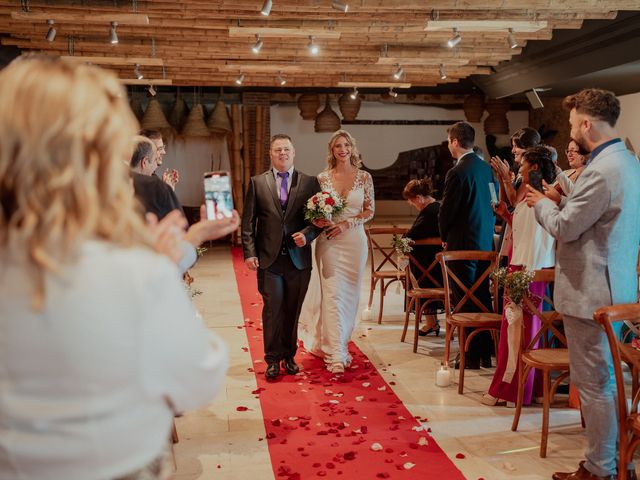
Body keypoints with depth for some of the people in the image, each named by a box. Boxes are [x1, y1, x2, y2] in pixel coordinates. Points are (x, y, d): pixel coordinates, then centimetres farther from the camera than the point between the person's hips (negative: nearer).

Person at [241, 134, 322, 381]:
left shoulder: (310, 182, 6)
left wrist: (308, 234, -13)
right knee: (273, 309, -4)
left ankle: (289, 356, 24)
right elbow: (248, 221, 3)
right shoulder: (257, 182, 5)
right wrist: (249, 253, -5)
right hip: (269, 258, -1)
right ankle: (273, 359, 9)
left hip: (298, 258, 1)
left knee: (292, 310, 9)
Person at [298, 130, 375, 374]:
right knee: (333, 295, -7)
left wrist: (346, 223, -11)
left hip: (355, 241, 1)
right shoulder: (322, 178, 2)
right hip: (329, 242, -1)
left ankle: (341, 342, 27)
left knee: (350, 294, 9)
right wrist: (319, 221, -14)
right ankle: (335, 354, -3)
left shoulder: (364, 177, 2)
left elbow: (370, 211, 3)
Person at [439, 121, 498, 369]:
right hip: (486, 242, 8)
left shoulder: (457, 172, -17)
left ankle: (471, 356, 6)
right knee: (483, 298, 14)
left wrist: (445, 237, 3)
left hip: (463, 243, -8)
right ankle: (486, 353, 22)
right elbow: (495, 203, 12)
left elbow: (447, 210, -13)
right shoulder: (487, 168, 7)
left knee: (464, 301, 1)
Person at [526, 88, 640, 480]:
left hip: (591, 291, -10)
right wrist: (560, 201, 9)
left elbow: (563, 228, -18)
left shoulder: (602, 170, -22)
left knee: (594, 382, 1)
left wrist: (542, 203, 0)